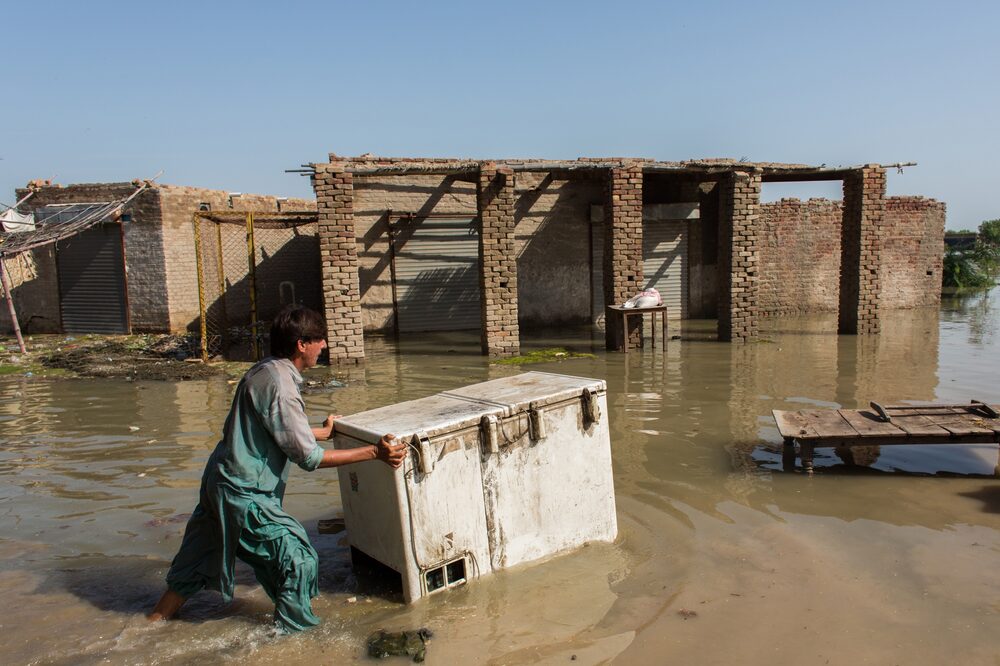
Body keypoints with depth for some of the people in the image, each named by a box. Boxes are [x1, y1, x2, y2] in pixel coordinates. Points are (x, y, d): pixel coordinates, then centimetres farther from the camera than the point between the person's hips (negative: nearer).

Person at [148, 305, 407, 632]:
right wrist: (374, 452, -22)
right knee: (299, 559, -2)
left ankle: (154, 623, 40)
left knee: (197, 562, 25)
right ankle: (292, 632, 11)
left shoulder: (264, 371, 7)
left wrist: (324, 431, 36)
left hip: (220, 480, 10)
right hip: (243, 494, -10)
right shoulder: (279, 385, -24)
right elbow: (309, 457, -23)